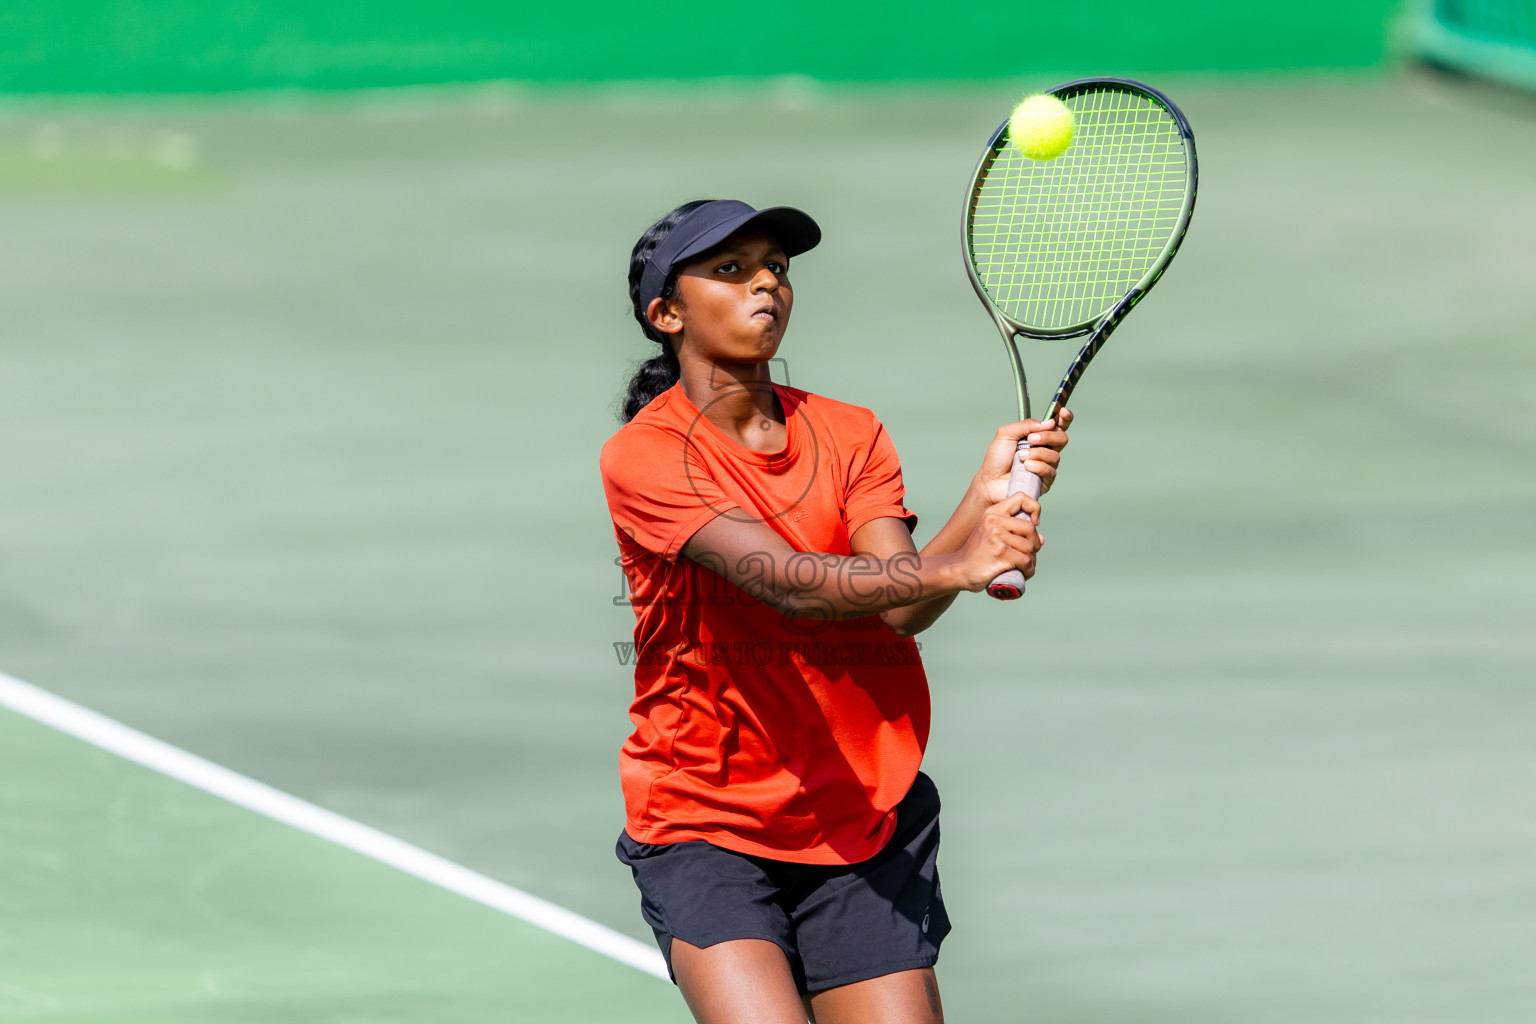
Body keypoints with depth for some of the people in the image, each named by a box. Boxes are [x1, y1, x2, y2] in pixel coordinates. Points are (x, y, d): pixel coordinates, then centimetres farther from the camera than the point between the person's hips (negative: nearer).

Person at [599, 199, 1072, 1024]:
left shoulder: (849, 436, 6)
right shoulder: (643, 455, -9)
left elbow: (904, 607, -11)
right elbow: (783, 582, -25)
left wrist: (989, 496, -28)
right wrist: (954, 566, -40)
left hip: (863, 827, 4)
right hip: (703, 825, -4)